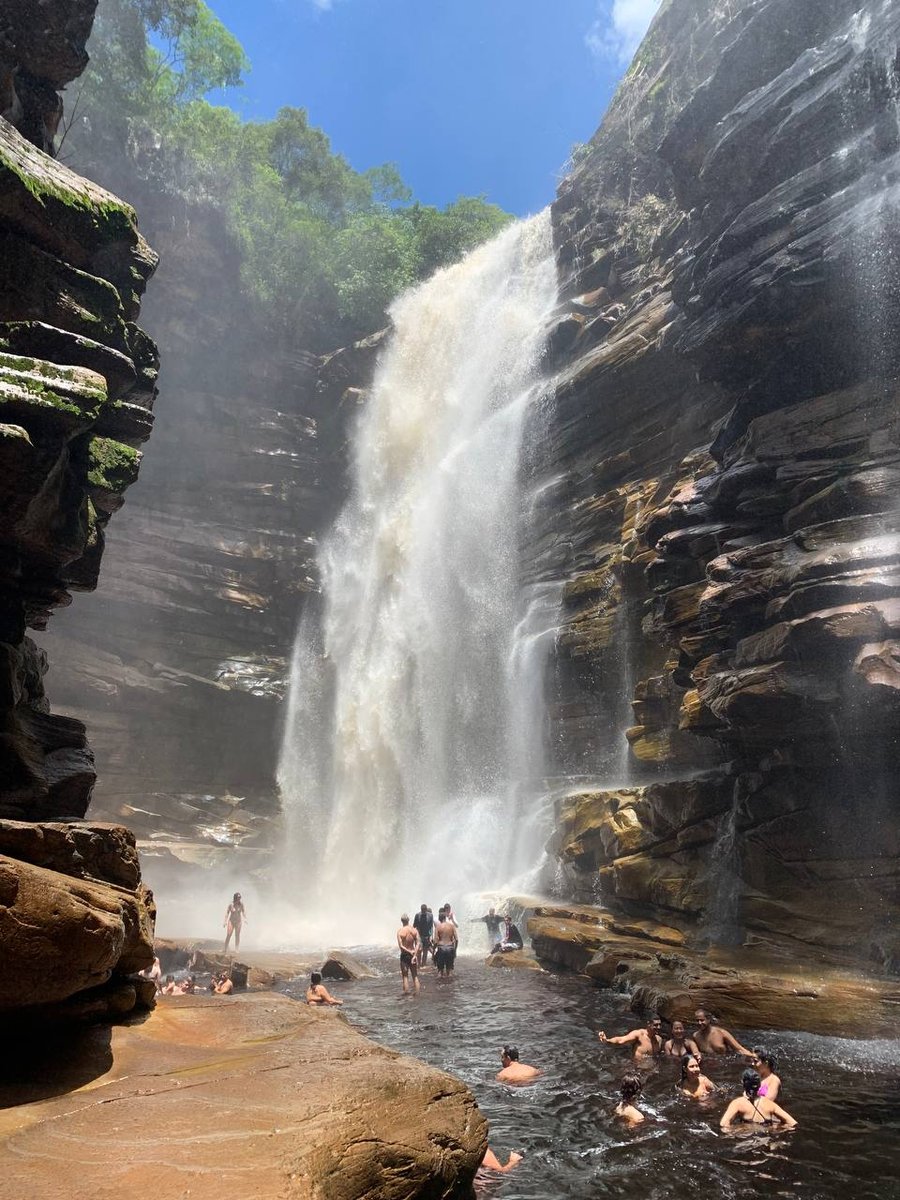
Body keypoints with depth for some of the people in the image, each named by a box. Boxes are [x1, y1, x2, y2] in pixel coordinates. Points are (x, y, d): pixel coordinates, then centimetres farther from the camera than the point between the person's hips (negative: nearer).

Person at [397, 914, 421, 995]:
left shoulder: (400, 931, -12)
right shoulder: (414, 930, -4)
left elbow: (401, 946, -18)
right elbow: (417, 944, -10)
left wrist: (410, 952, -12)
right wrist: (415, 955, -12)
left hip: (404, 955, -3)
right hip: (413, 955, 3)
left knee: (405, 976, 6)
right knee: (415, 976, 13)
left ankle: (406, 993, 6)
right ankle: (417, 994, 14)